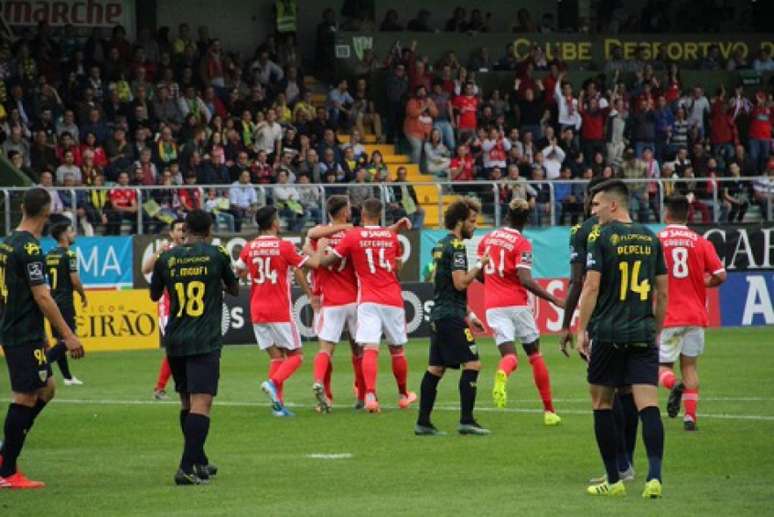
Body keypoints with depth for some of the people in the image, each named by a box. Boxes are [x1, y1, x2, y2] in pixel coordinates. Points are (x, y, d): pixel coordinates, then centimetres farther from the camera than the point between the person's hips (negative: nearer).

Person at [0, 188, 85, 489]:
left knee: (45, 390, 17)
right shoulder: (30, 248, -17)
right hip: (26, 337, -9)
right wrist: (68, 335, -17)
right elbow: (41, 296, -20)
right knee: (25, 398, -4)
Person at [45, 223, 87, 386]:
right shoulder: (69, 255, -11)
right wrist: (83, 296, 2)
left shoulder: (48, 256, 10)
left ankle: (67, 377, 17)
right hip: (65, 303, -8)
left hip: (52, 302, 8)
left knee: (60, 340, 12)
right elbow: (75, 281, -14)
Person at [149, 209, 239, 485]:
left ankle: (200, 463, 28)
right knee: (201, 404, -9)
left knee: (187, 403, 18)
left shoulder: (167, 258, 4)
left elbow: (154, 295, 20)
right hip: (205, 342, -4)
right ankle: (187, 468, -22)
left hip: (174, 341, 4)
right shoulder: (217, 255, -2)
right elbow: (234, 289, 14)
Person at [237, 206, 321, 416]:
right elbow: (312, 264, -1)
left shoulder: (249, 248, 3)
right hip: (280, 311, -5)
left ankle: (278, 403, 0)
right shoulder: (284, 247, -9)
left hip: (257, 311, 5)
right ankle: (273, 383, -21)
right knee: (295, 355, 4)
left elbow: (239, 272, 20)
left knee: (276, 355, 11)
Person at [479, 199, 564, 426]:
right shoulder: (522, 244, -8)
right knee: (535, 354, 12)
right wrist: (553, 299, -11)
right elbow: (525, 280, -17)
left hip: (493, 305, 3)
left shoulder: (487, 239, 9)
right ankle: (549, 411, 14)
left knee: (509, 355, -2)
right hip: (516, 303, -3)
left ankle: (502, 374, -42)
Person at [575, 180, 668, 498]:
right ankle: (654, 476, -19)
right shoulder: (650, 238, 10)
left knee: (601, 404, 10)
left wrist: (582, 329, -2)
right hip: (643, 335, 3)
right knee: (648, 406, -3)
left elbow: (591, 287, -9)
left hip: (608, 332, -3)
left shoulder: (601, 237, -4)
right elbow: (662, 292, 13)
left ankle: (613, 480, 11)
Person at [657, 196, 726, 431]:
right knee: (690, 366, 10)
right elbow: (720, 276, -3)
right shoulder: (701, 242, 2)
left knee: (663, 366, 7)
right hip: (695, 315, 2)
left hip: (667, 317, -2)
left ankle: (673, 385, -26)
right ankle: (690, 416, 1)